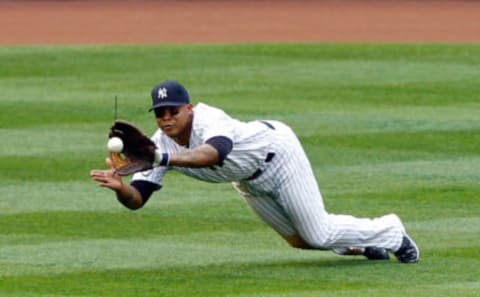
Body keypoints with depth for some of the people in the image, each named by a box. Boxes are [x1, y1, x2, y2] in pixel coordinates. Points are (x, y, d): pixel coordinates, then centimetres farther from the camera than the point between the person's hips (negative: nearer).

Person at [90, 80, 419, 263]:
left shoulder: (208, 120, -40)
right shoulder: (161, 145, -21)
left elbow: (212, 152, -65)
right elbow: (137, 198, -27)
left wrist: (165, 159, -79)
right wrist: (120, 187, -51)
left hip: (276, 150, -7)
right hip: (248, 180, 7)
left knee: (318, 234, -5)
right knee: (300, 240, 15)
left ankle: (390, 232, 21)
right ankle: (362, 243, 43)